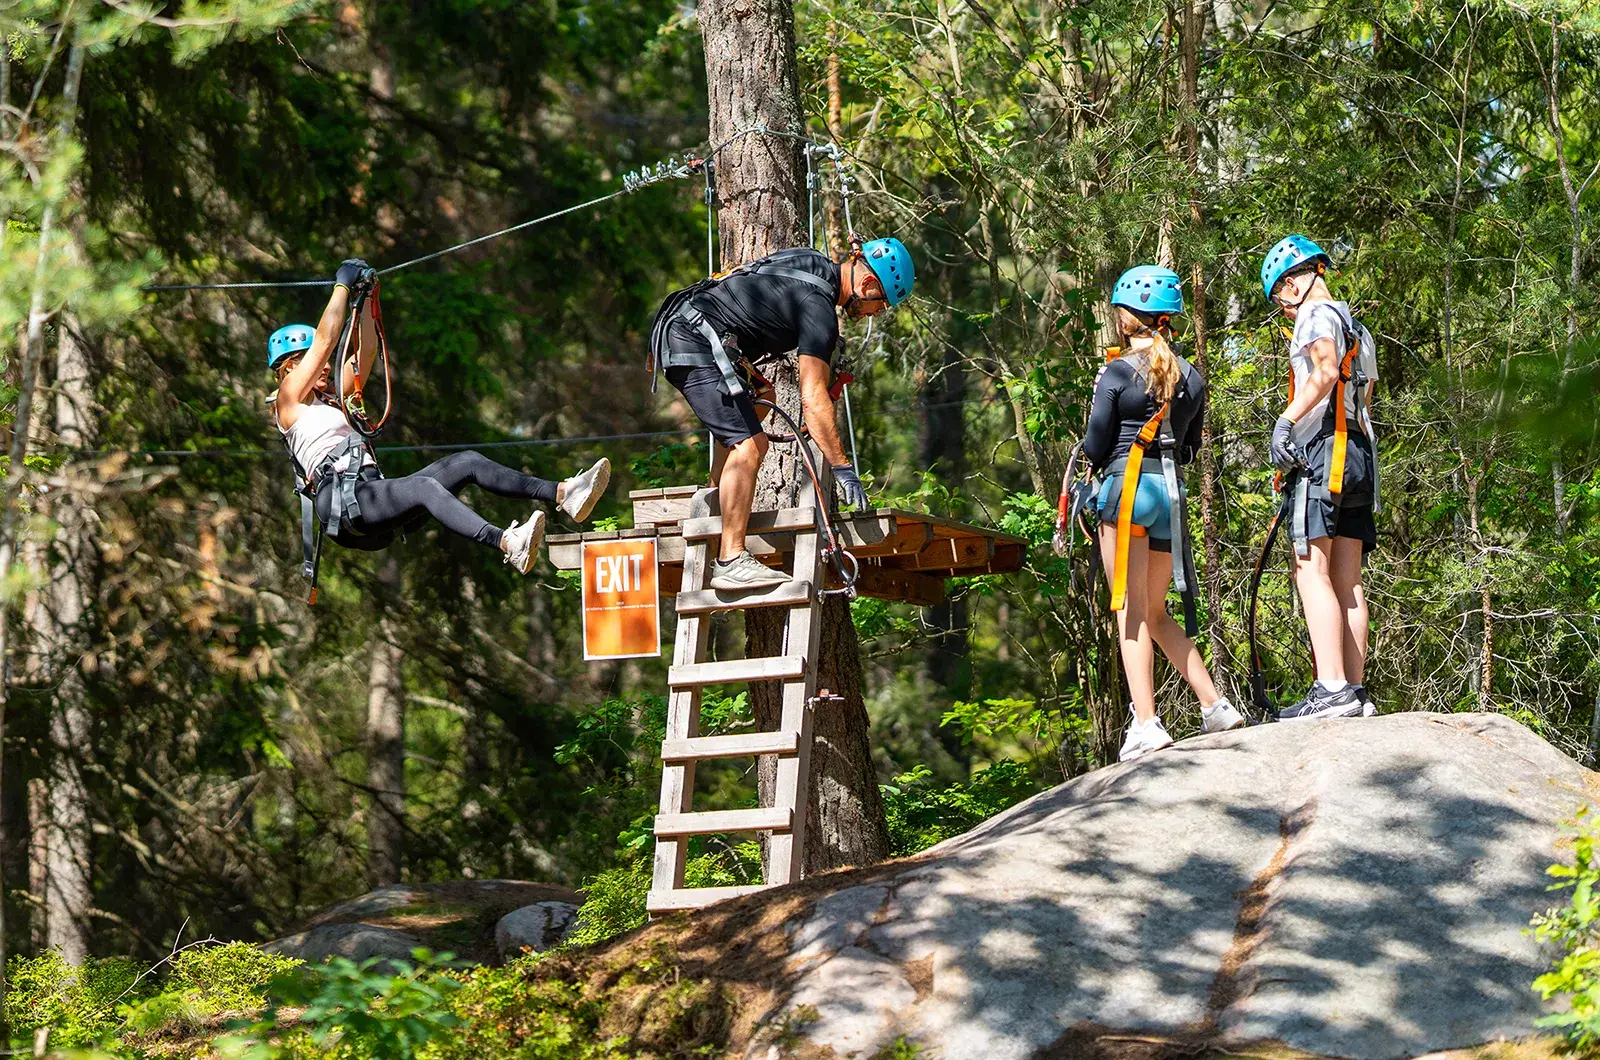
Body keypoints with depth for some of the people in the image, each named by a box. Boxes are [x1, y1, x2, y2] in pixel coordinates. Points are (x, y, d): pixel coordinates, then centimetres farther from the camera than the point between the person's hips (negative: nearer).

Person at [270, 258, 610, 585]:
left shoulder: (331, 402, 33)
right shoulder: (289, 399, 8)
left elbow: (366, 352, 29)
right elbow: (324, 340, 0)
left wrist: (365, 297, 23)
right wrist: (343, 286, 7)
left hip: (374, 496, 9)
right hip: (343, 500, -9)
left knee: (467, 462, -6)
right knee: (424, 485, -35)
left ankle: (565, 494, -20)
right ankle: (509, 545, -60)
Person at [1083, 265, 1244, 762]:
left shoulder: (1117, 373, -6)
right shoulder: (1191, 377, 10)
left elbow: (1095, 449, -4)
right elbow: (1191, 446, 16)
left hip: (1127, 488, -6)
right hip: (1172, 494, 6)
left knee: (1132, 611, -5)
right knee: (1155, 614, 17)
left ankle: (1146, 723, -13)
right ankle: (1215, 706, 10)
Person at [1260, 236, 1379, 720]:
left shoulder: (1317, 315, -3)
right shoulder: (1356, 327, 26)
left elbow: (1326, 370, -22)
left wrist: (1286, 421, -24)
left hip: (1322, 448, -10)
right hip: (1358, 456, 10)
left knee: (1312, 571, -15)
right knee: (1347, 581, 6)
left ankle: (1332, 689, -25)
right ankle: (1356, 692, 2)